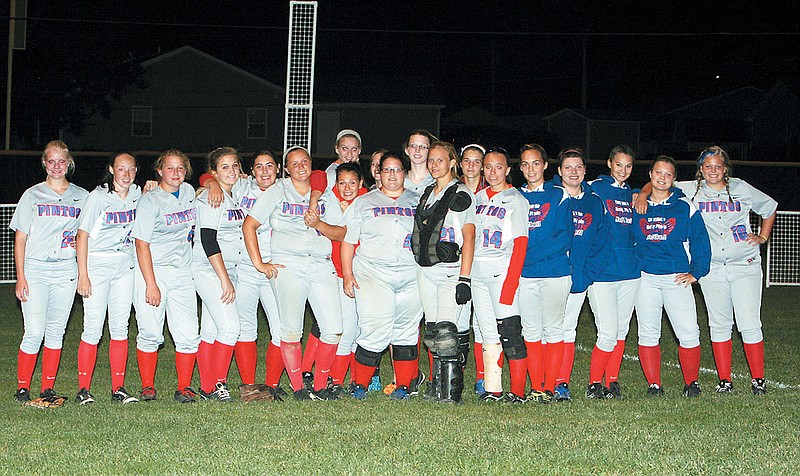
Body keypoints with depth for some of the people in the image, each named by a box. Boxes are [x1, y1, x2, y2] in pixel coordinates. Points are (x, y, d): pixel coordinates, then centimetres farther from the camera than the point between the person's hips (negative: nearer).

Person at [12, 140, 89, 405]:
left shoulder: (81, 196, 9)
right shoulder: (32, 195, 5)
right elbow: (20, 238, 3)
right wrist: (20, 277, -4)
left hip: (66, 272, 2)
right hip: (35, 271, -2)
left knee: (56, 331, 6)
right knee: (34, 332, -9)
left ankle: (48, 389, 14)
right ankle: (22, 388, 4)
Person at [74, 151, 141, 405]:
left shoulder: (138, 194, 7)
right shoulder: (98, 197, -8)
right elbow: (82, 235, -7)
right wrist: (82, 274, -13)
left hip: (125, 267, 5)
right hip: (97, 266, -5)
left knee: (120, 327, 4)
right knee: (93, 328, -6)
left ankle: (118, 388, 9)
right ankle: (83, 389, 2)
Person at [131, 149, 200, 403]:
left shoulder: (188, 192, 10)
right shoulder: (150, 201, -6)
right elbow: (142, 244, -11)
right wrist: (151, 284, -17)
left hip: (182, 273, 4)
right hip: (152, 271, -4)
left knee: (188, 335, -4)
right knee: (150, 333, -4)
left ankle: (184, 387, 6)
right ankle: (147, 387, 10)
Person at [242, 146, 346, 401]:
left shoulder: (326, 195, 18)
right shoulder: (276, 192, 10)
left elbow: (341, 233, 12)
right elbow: (248, 226, 5)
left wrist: (318, 223, -7)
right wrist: (259, 263, -1)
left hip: (322, 265, 3)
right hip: (288, 265, -3)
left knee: (333, 329, -7)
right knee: (291, 329, -11)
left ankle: (321, 385, 6)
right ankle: (298, 387, 0)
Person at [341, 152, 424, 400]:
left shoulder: (418, 203, 16)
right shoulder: (363, 203, 11)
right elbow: (348, 240, 9)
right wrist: (347, 274, 0)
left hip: (412, 276, 3)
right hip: (373, 274, -2)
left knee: (407, 331, 4)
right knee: (376, 331, -13)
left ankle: (403, 385, 15)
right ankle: (360, 384, 2)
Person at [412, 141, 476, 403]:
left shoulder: (461, 195, -4)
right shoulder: (427, 194, 17)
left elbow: (468, 237, -9)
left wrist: (464, 278, -15)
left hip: (451, 269, -7)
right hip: (426, 270, 7)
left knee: (445, 331, -14)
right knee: (431, 332, 6)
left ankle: (451, 391, -8)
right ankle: (436, 386, 13)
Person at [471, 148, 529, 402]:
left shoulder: (516, 200, -2)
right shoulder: (478, 198, 15)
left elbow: (520, 243, -8)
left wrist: (511, 280, -17)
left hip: (502, 271, -6)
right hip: (477, 271, 6)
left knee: (509, 332, -9)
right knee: (487, 332, 7)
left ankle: (518, 392, -6)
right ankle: (492, 390, 11)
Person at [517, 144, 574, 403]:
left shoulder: (559, 195, 1)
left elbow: (565, 236, -7)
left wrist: (529, 255, -15)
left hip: (555, 272, -3)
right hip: (524, 275, 3)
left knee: (553, 329, 0)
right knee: (531, 331, 5)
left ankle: (549, 387, 5)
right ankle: (535, 388, 11)